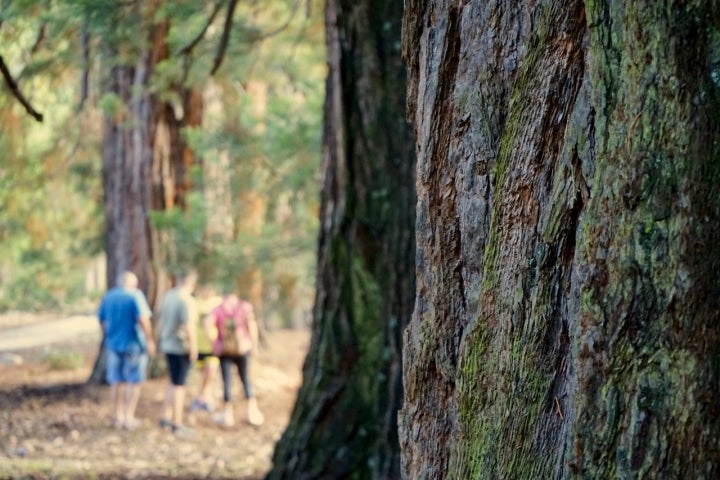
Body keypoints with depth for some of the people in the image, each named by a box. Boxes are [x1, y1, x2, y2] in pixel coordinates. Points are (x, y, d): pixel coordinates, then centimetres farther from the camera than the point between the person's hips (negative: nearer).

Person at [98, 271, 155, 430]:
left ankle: (118, 416, 18)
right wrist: (150, 340, -13)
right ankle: (129, 417, 3)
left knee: (116, 381, 13)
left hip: (113, 343, 5)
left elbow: (102, 320, 15)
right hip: (134, 344, -5)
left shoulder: (108, 297, 6)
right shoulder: (135, 296, -11)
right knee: (134, 381, 4)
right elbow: (143, 319, -20)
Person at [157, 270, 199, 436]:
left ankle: (166, 418, 24)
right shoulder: (187, 300, -20)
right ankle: (177, 425, 8)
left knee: (174, 383, 21)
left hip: (168, 345, 7)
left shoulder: (168, 296, 5)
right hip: (182, 347, -7)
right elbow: (189, 326, -24)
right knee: (179, 385, 1)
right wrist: (194, 347, -15)